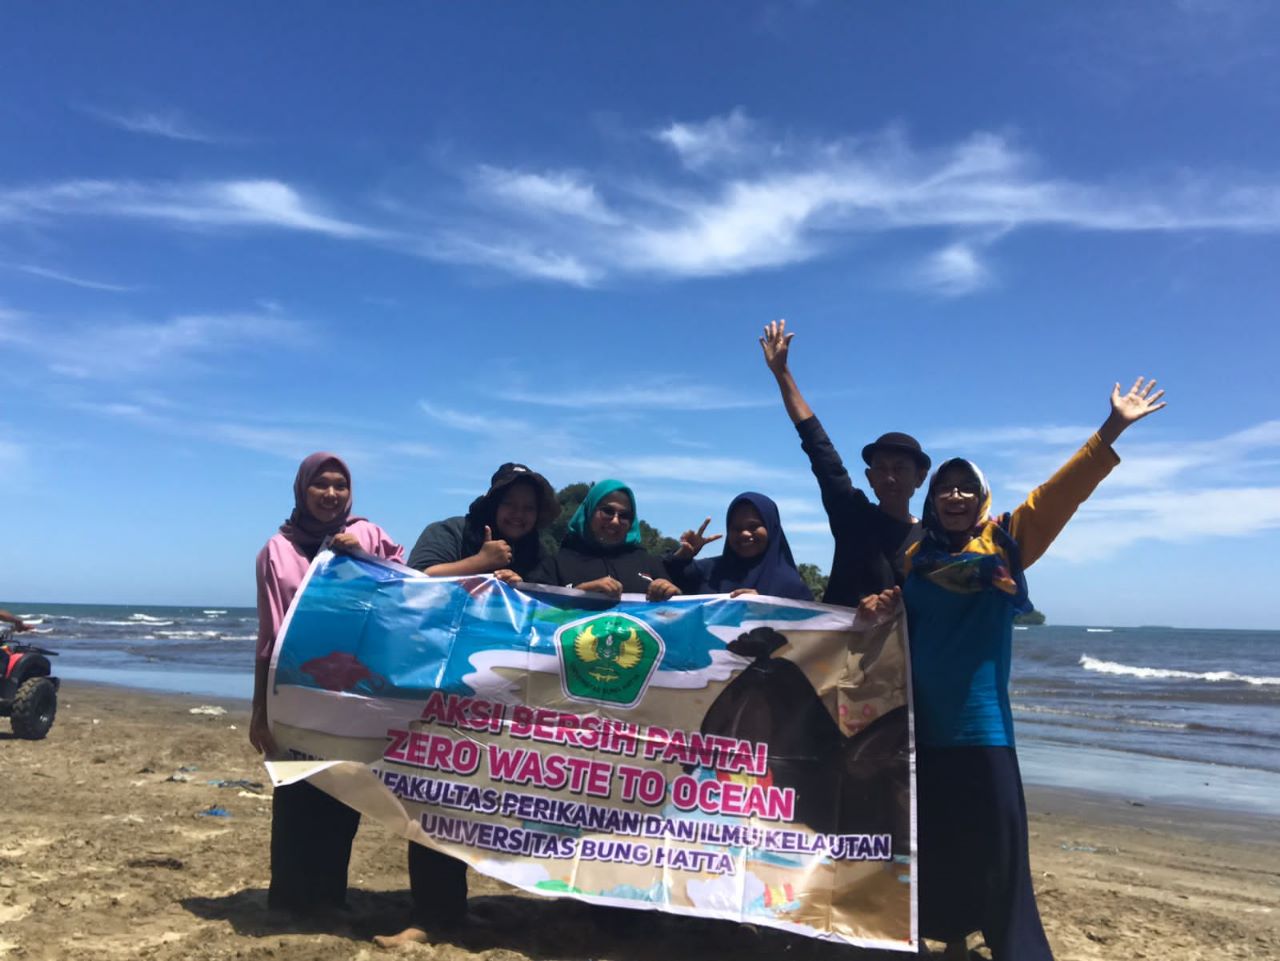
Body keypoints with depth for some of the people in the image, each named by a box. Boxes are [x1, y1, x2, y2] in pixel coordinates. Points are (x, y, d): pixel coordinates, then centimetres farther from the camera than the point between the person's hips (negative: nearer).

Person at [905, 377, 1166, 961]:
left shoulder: (1006, 544, 2)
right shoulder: (913, 557, 7)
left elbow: (1060, 493, -5)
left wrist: (1113, 428, -12)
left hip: (982, 720, -2)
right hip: (923, 720, 2)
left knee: (995, 837, 1)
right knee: (933, 838, 10)